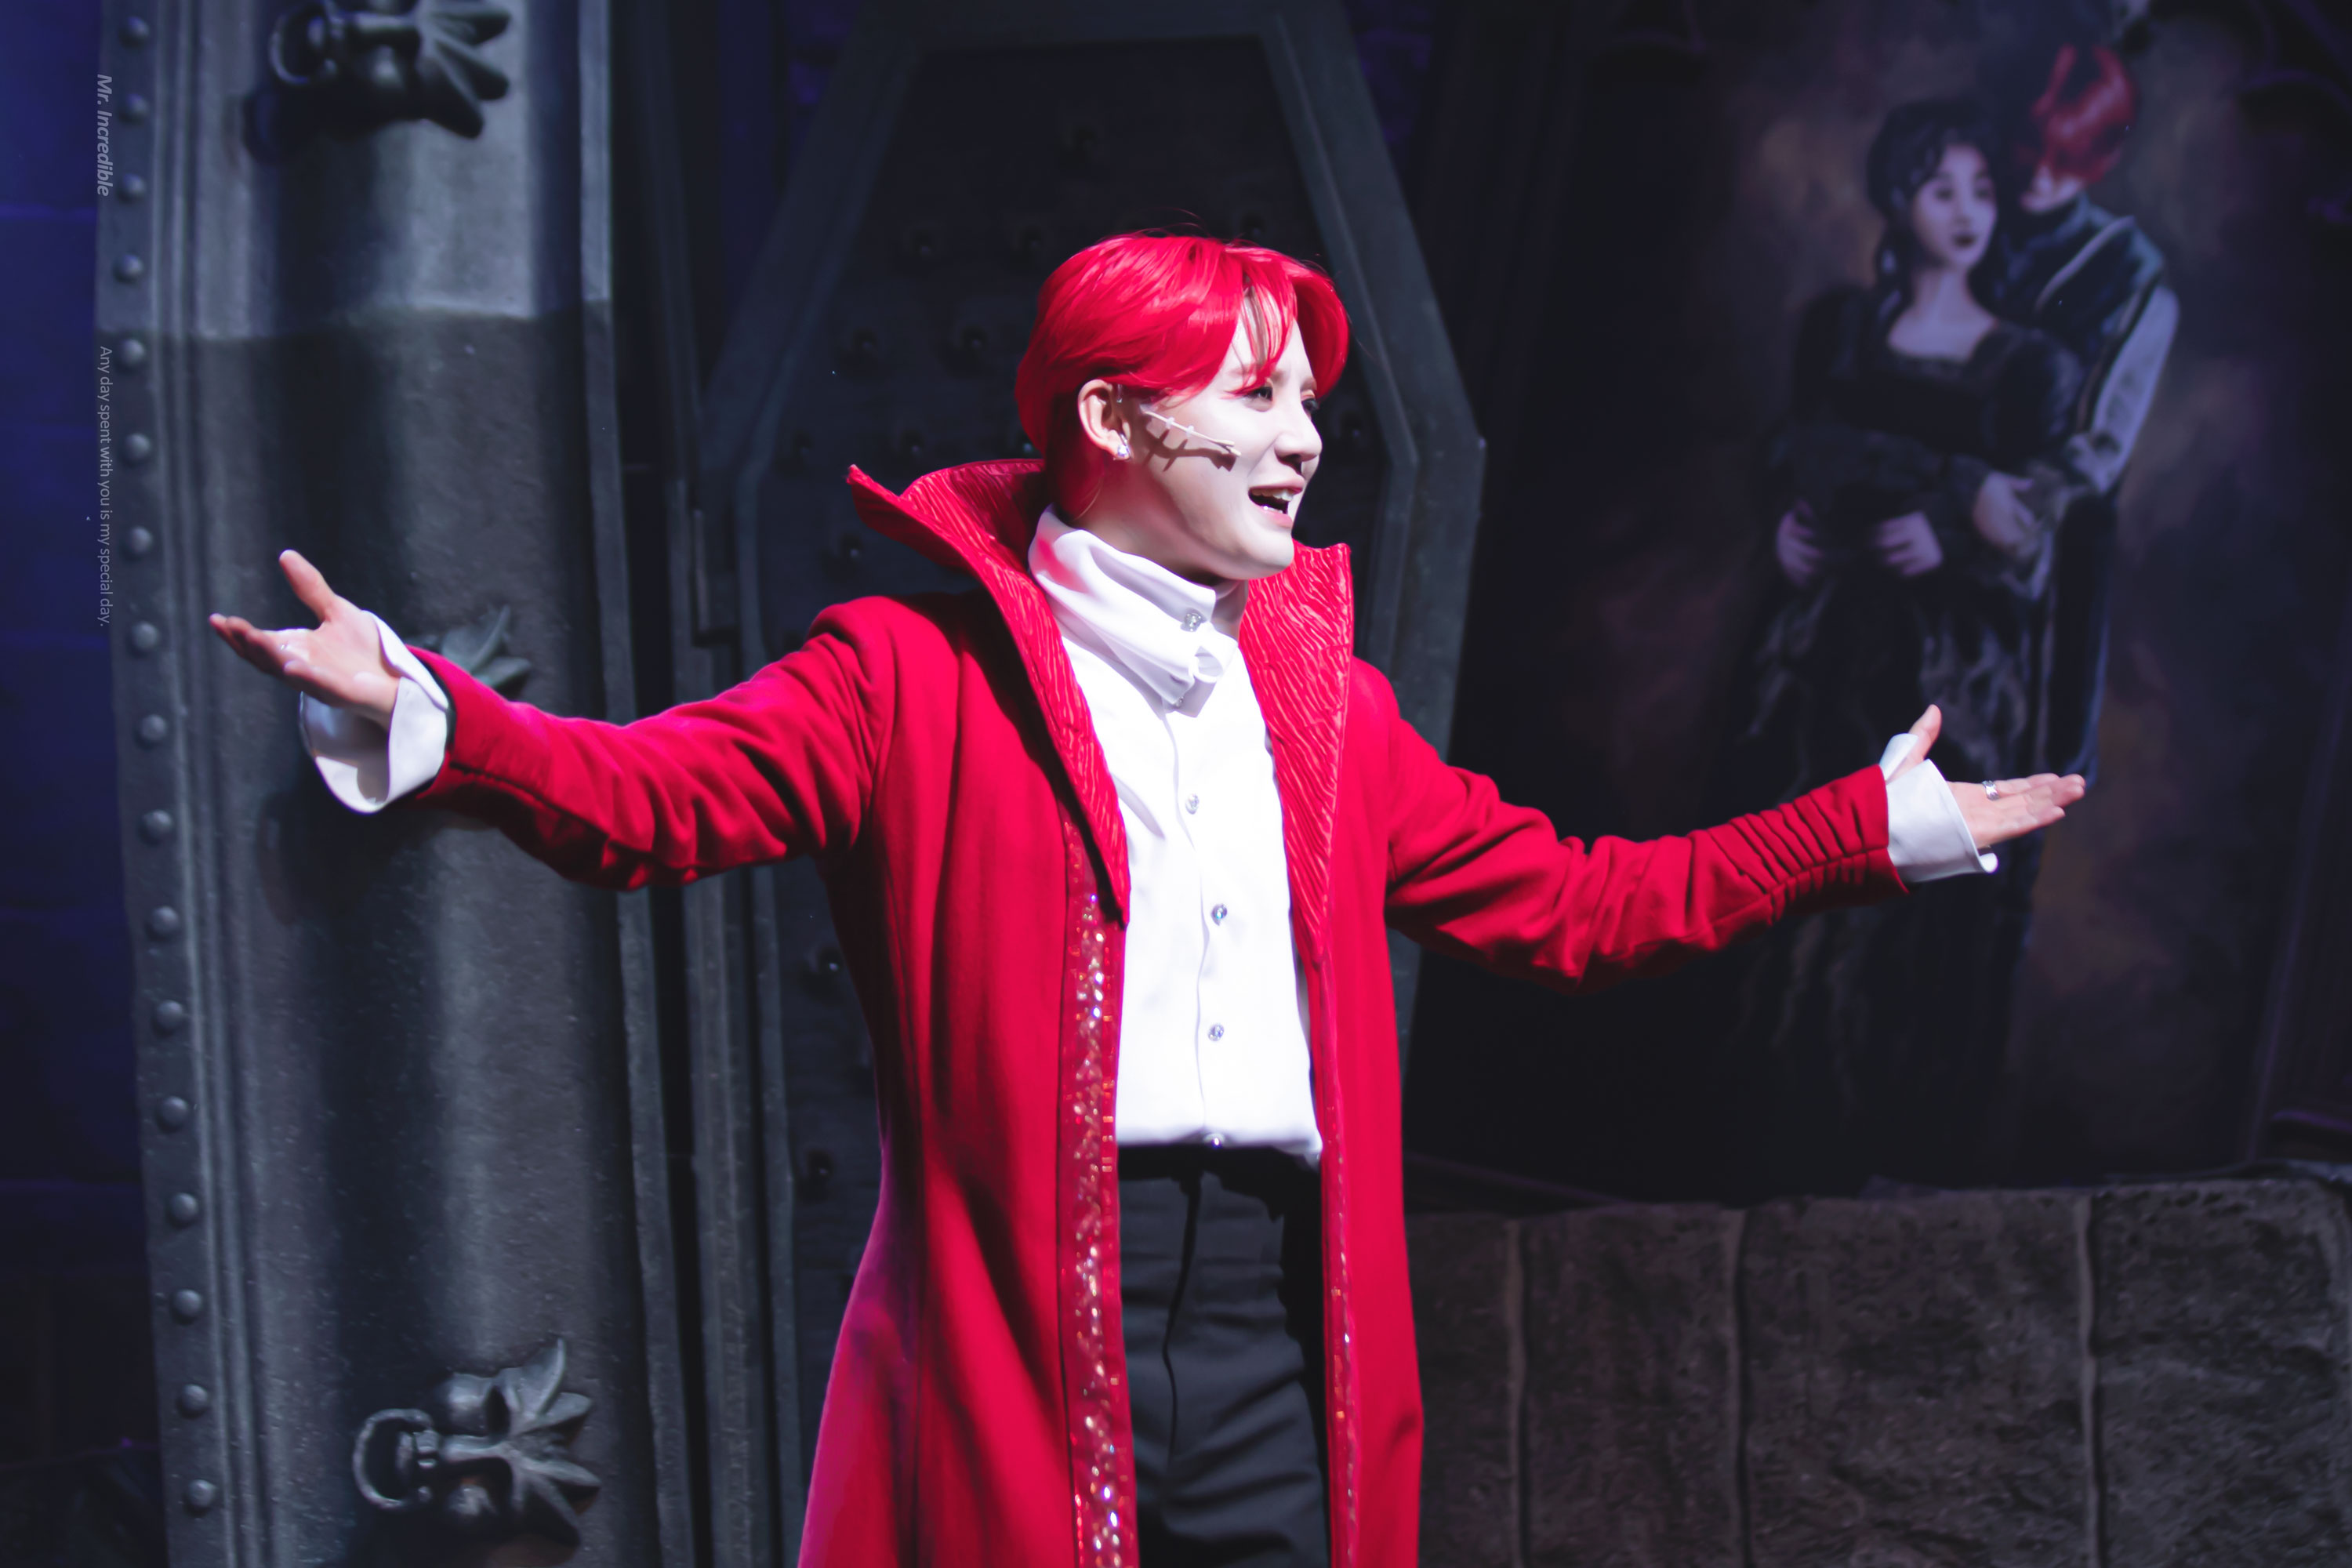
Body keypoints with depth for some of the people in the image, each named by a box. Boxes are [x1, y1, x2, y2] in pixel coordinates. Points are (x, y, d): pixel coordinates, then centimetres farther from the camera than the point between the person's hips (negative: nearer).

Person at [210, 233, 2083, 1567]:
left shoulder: (1323, 699, 19)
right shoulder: (922, 671, 2)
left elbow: (1570, 902, 24)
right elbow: (658, 791, -9)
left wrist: (1876, 828, 24)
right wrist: (419, 719, -28)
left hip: (1284, 1330, 5)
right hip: (1013, 1322, -5)